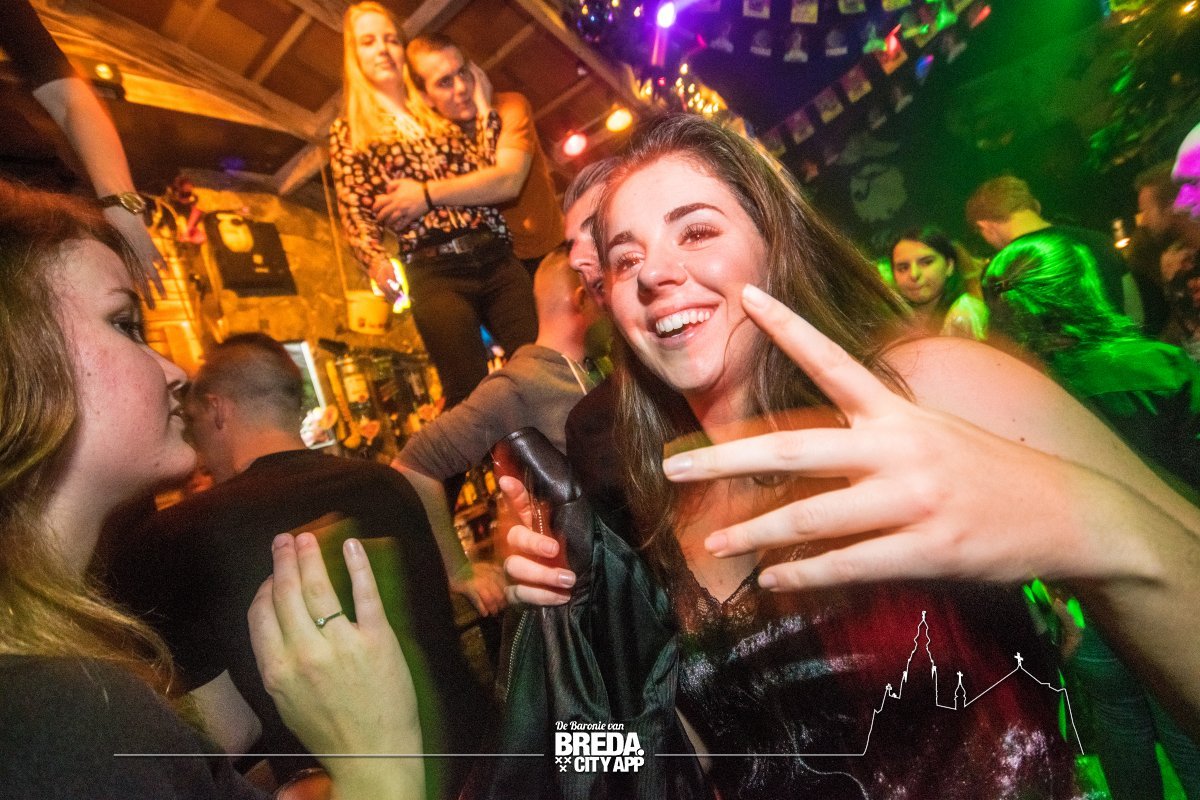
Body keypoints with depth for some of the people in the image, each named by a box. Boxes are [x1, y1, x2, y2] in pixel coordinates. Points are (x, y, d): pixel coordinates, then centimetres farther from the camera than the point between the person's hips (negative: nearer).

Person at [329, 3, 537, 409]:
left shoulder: (441, 114, 23)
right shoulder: (347, 131, 14)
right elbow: (354, 213, 4)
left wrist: (481, 107, 13)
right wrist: (376, 261, -15)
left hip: (496, 258, 3)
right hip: (434, 273, -3)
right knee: (472, 396, -9)